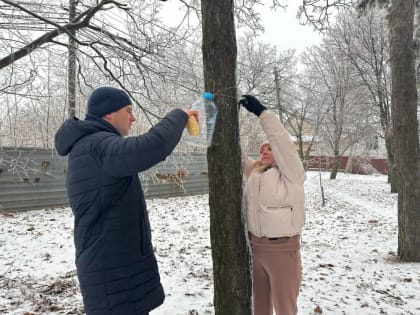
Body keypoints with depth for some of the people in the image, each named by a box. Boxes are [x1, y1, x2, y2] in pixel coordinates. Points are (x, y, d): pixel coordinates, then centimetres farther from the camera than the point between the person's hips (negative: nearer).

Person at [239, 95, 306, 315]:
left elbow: (281, 140, -16)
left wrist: (261, 111, -18)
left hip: (282, 248, -5)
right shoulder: (253, 171, 10)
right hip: (255, 246, 6)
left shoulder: (290, 173, -5)